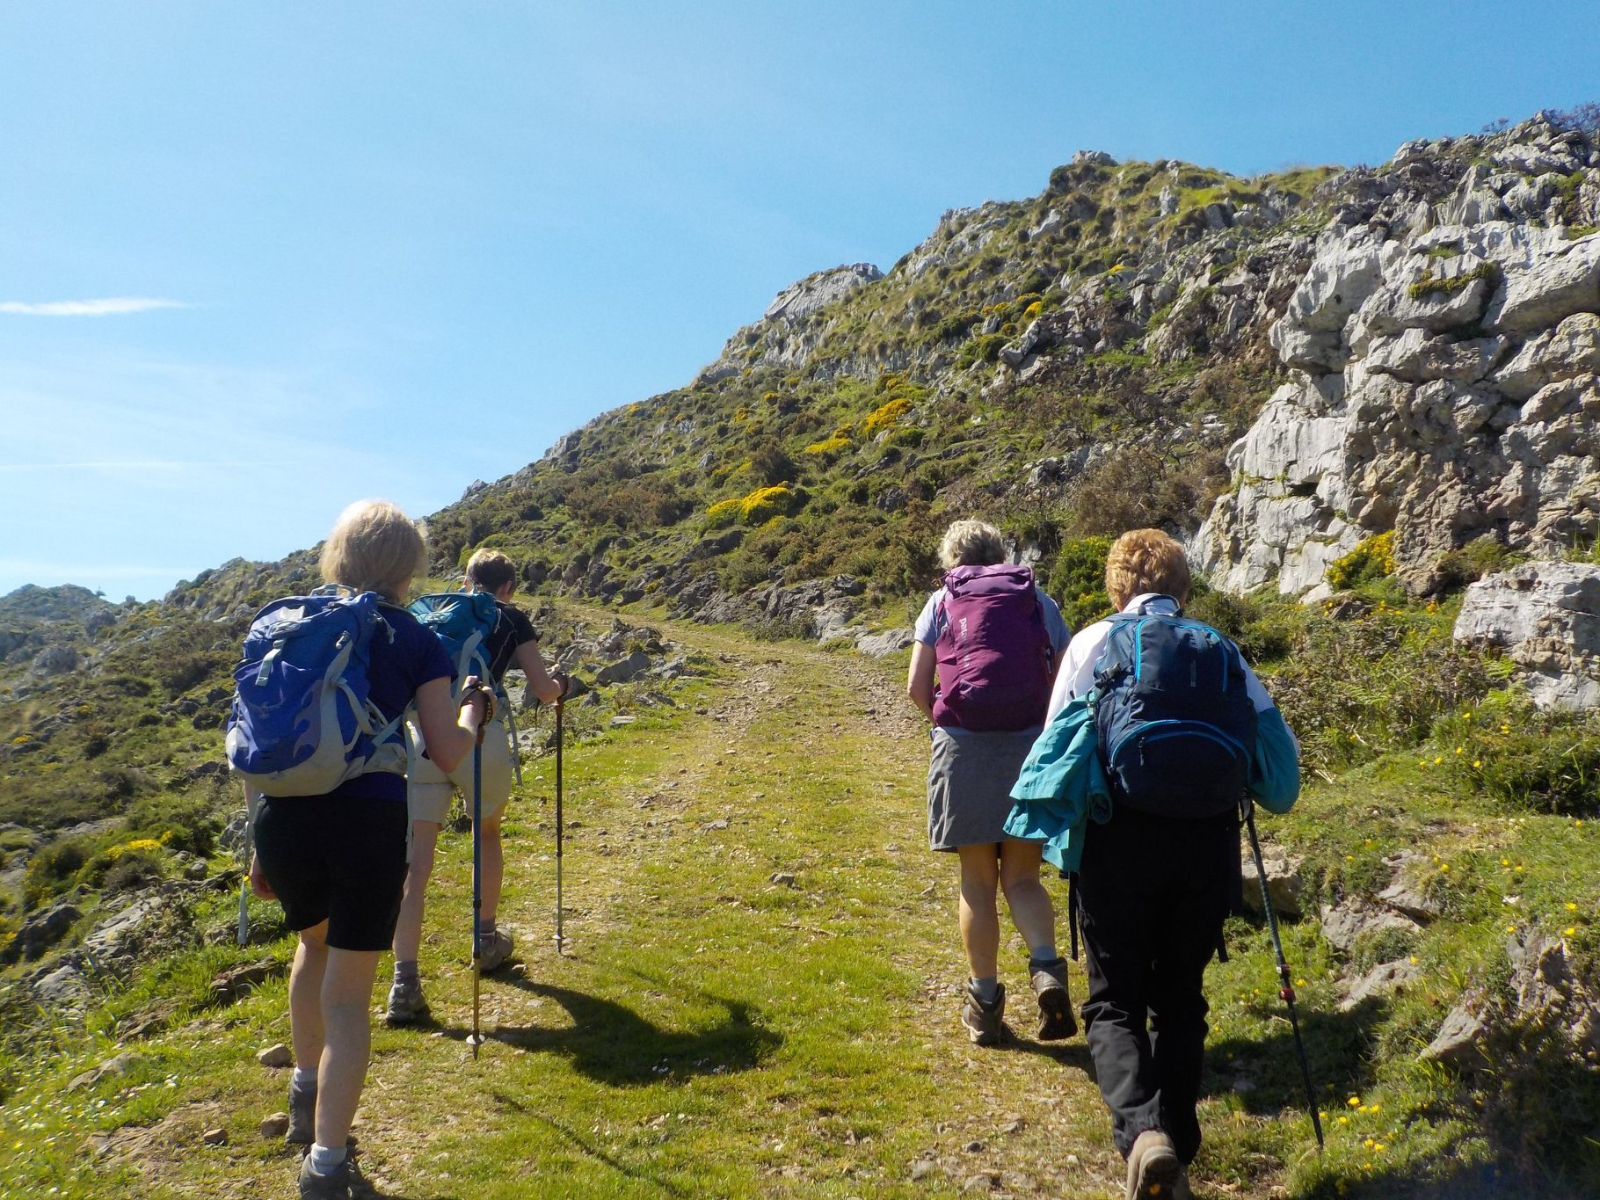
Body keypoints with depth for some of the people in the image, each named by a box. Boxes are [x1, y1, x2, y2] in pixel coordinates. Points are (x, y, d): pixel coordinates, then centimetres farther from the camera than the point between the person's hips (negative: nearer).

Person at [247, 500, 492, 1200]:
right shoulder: (415, 641, 1)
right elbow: (448, 753, -2)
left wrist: (264, 845, 18)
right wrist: (474, 708, 20)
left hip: (285, 816, 4)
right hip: (368, 821, -4)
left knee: (314, 942, 32)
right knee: (347, 996, 7)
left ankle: (306, 1094, 44)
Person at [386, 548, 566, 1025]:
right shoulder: (512, 618, 15)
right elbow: (544, 691, 16)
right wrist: (561, 686, 38)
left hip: (420, 736, 2)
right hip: (480, 736, -2)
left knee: (415, 860, 2)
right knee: (489, 832, 25)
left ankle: (404, 983, -4)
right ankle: (487, 940, 37)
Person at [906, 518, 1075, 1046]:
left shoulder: (942, 602, 8)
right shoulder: (1040, 600, 11)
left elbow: (917, 687, 2)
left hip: (963, 750, -1)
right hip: (1031, 750, 1)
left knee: (977, 883, 11)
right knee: (1022, 877, 14)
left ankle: (985, 1001, 18)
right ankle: (1047, 970, -8)